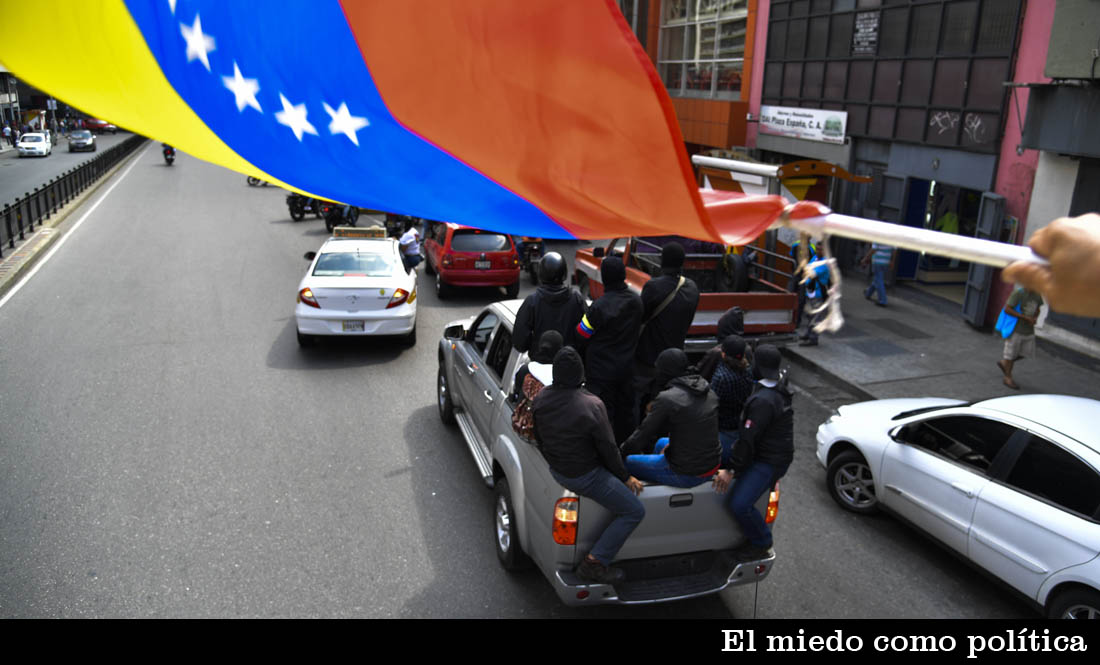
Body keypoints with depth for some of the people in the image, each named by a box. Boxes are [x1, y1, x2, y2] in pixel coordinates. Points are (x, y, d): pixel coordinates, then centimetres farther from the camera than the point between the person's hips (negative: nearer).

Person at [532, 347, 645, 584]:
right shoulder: (592, 405, -26)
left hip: (556, 471, 8)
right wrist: (625, 477, 0)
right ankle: (594, 563, 1)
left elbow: (539, 438, 7)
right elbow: (608, 448, -15)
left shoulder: (541, 398, -7)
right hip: (585, 476, -8)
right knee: (635, 511, 3)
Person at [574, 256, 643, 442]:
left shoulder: (600, 306, -24)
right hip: (627, 367, 6)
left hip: (602, 370, -6)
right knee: (625, 409, 19)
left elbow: (581, 335, -13)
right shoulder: (636, 301, -4)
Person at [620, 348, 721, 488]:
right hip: (712, 468, 8)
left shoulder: (666, 399, -19)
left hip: (686, 475, -8)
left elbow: (642, 435, -11)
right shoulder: (709, 392, 3)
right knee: (661, 443, 34)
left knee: (627, 462, 8)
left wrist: (620, 453, 5)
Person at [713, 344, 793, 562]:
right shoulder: (777, 388, 7)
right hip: (774, 452, 11)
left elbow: (748, 438, -25)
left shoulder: (763, 400, -26)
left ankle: (761, 543, 8)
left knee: (739, 503, -16)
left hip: (770, 461, -11)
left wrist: (730, 469, -20)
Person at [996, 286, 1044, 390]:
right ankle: (1008, 378, 20)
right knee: (1011, 353, 5)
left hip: (1029, 331, 6)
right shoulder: (1018, 294, -16)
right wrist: (1025, 317, -21)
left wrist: (1035, 318, -3)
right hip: (1016, 330, -6)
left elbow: (1037, 309, 19)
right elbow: (1007, 309, -18)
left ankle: (1003, 362, 31)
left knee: (1026, 353, 8)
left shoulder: (1037, 296, 4)